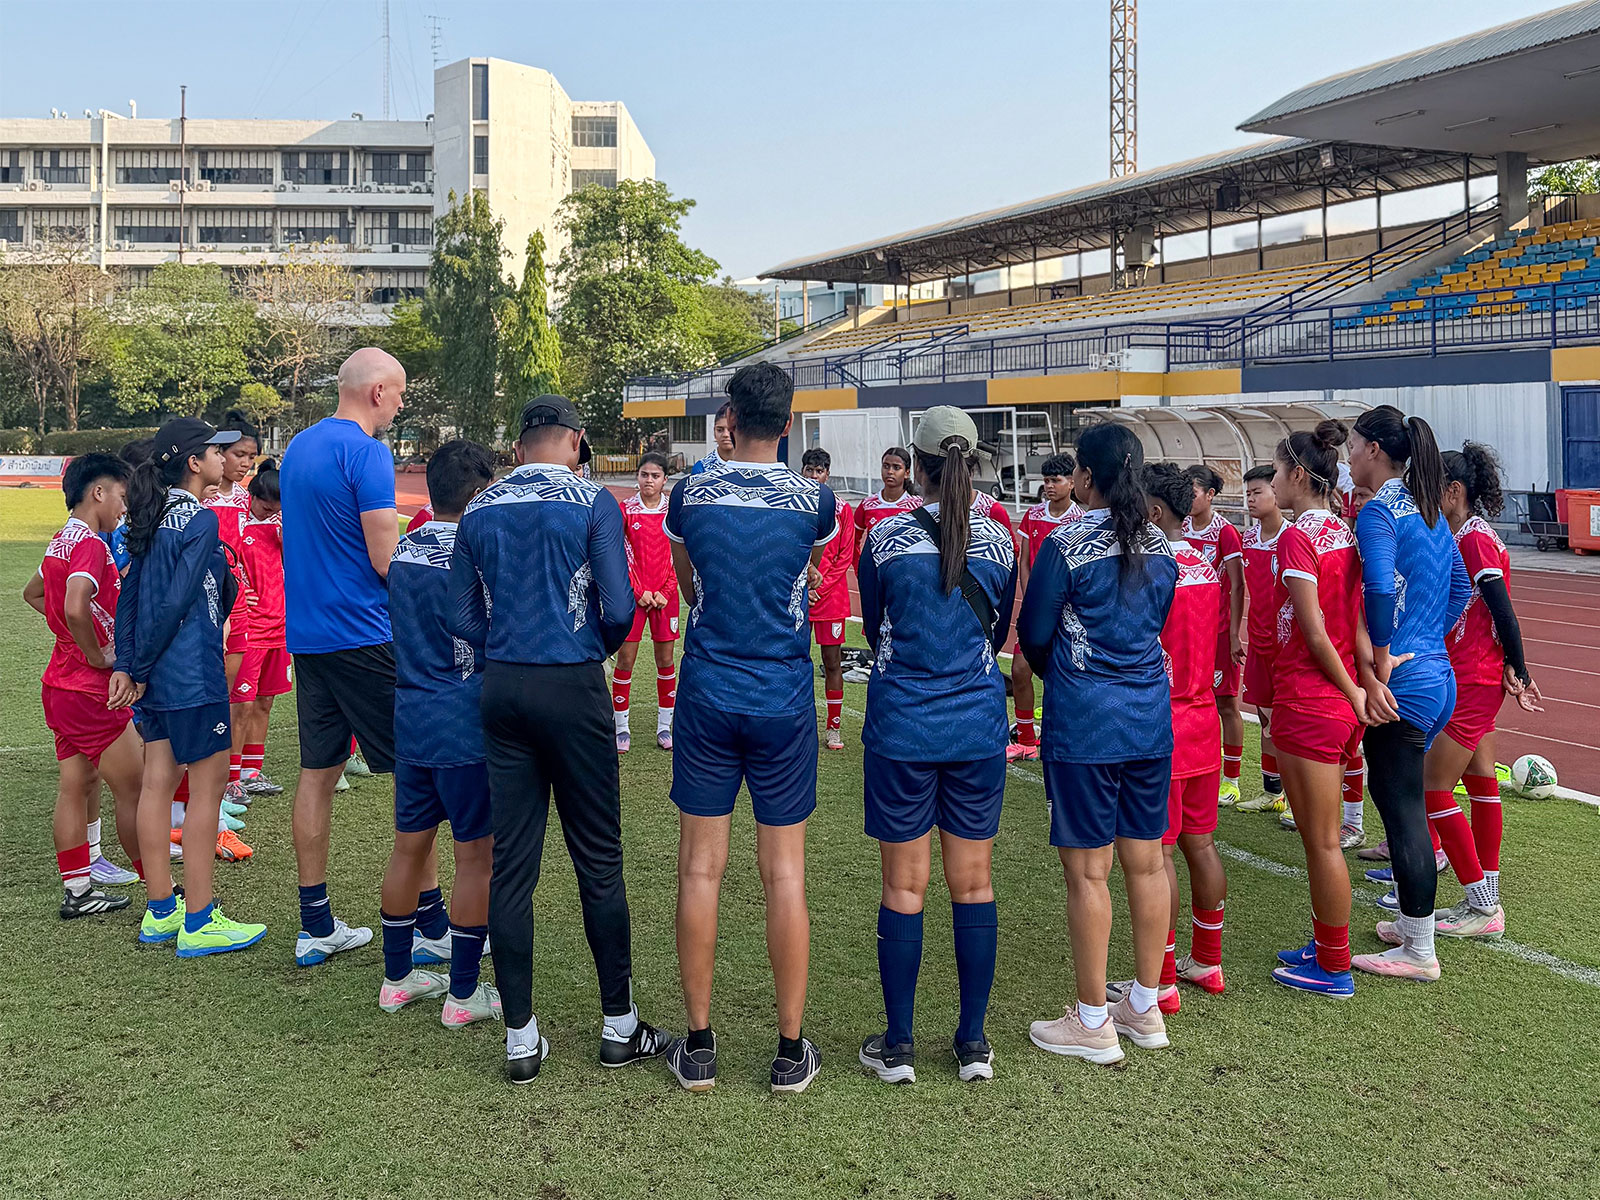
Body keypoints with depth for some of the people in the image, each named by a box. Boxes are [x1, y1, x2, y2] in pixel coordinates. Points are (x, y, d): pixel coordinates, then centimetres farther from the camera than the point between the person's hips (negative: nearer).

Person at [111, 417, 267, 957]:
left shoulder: (155, 518, 12)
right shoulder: (200, 521, -13)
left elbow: (130, 596, 11)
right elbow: (175, 602, -17)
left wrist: (126, 666, 9)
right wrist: (140, 670, -9)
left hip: (155, 673, 9)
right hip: (193, 675, -9)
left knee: (158, 783, 12)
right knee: (208, 786, -2)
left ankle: (160, 912, 20)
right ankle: (199, 923, 2)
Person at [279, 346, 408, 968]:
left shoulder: (297, 447, 15)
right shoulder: (366, 452, -13)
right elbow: (388, 559, -17)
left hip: (306, 633, 8)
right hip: (364, 635, -8)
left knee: (317, 771, 10)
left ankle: (316, 927, 16)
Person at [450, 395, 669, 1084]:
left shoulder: (478, 512, 8)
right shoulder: (593, 503, -4)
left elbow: (463, 620, 5)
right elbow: (618, 612, -10)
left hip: (502, 689, 4)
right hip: (575, 689, -4)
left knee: (511, 864, 6)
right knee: (598, 858, 7)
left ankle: (521, 1038, 12)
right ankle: (618, 1026, 16)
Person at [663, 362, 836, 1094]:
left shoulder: (690, 495, -2)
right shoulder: (814, 500, -3)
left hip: (707, 697, 0)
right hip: (784, 702, 0)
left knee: (700, 868, 7)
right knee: (785, 872, 5)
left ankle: (698, 1047, 13)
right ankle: (791, 1051, 12)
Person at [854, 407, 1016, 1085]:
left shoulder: (885, 537, -6)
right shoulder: (998, 541, 0)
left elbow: (873, 631, 7)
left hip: (902, 727, -2)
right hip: (978, 727, 2)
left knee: (904, 888, 5)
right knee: (974, 885, 10)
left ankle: (897, 1047, 12)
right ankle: (973, 1042, 17)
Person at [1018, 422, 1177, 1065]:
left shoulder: (1066, 545, -12)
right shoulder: (1161, 547, 6)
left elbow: (1034, 635, -4)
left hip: (1084, 723, -6)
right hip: (1150, 717, 6)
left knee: (1088, 870, 1)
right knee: (1145, 862, 12)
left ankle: (1093, 1023, 9)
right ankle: (1145, 1009, 23)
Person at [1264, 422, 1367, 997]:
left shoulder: (1297, 536, -16)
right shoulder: (1345, 533, 9)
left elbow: (1315, 634, -18)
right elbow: (1358, 622, 5)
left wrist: (1352, 693, -8)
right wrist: (1364, 684, 0)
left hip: (1307, 703, -9)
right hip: (1340, 702, 9)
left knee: (1321, 841, 2)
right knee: (1319, 836, 18)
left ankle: (1334, 970, 12)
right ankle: (1324, 946, 29)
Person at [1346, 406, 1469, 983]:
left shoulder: (1378, 512, -15)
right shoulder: (1428, 510, 13)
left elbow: (1381, 588, -30)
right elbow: (1459, 585, 21)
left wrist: (1380, 668, -20)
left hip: (1402, 688, -9)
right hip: (1438, 674, 9)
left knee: (1403, 812, 0)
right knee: (1404, 804, 19)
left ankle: (1419, 953, 9)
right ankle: (1411, 925, 29)